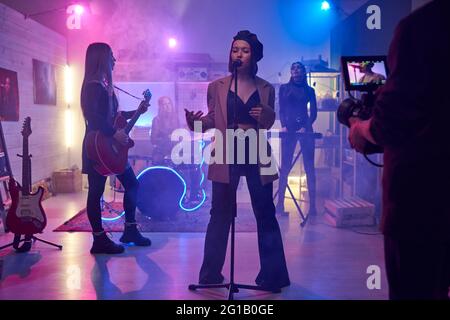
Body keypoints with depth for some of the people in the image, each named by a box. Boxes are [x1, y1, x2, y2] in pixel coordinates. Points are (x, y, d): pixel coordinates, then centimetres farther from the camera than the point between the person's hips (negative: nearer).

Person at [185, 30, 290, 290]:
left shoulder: (266, 88, 6)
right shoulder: (217, 87, 4)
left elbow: (269, 124, 8)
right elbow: (212, 121, 7)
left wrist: (265, 115, -14)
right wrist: (196, 121, -14)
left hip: (257, 155, 1)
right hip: (226, 156, 0)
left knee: (265, 215, 3)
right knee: (221, 215, 5)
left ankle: (272, 275, 13)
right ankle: (211, 274, 16)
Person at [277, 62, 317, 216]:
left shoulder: (309, 90, 13)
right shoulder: (284, 88, 13)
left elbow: (313, 112, 7)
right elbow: (281, 109, 8)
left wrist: (306, 127, -9)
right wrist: (283, 125, -8)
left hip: (305, 129, 0)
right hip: (289, 129, 0)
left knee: (309, 167, -3)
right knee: (285, 166, -3)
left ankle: (312, 204, -3)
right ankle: (280, 202, 0)